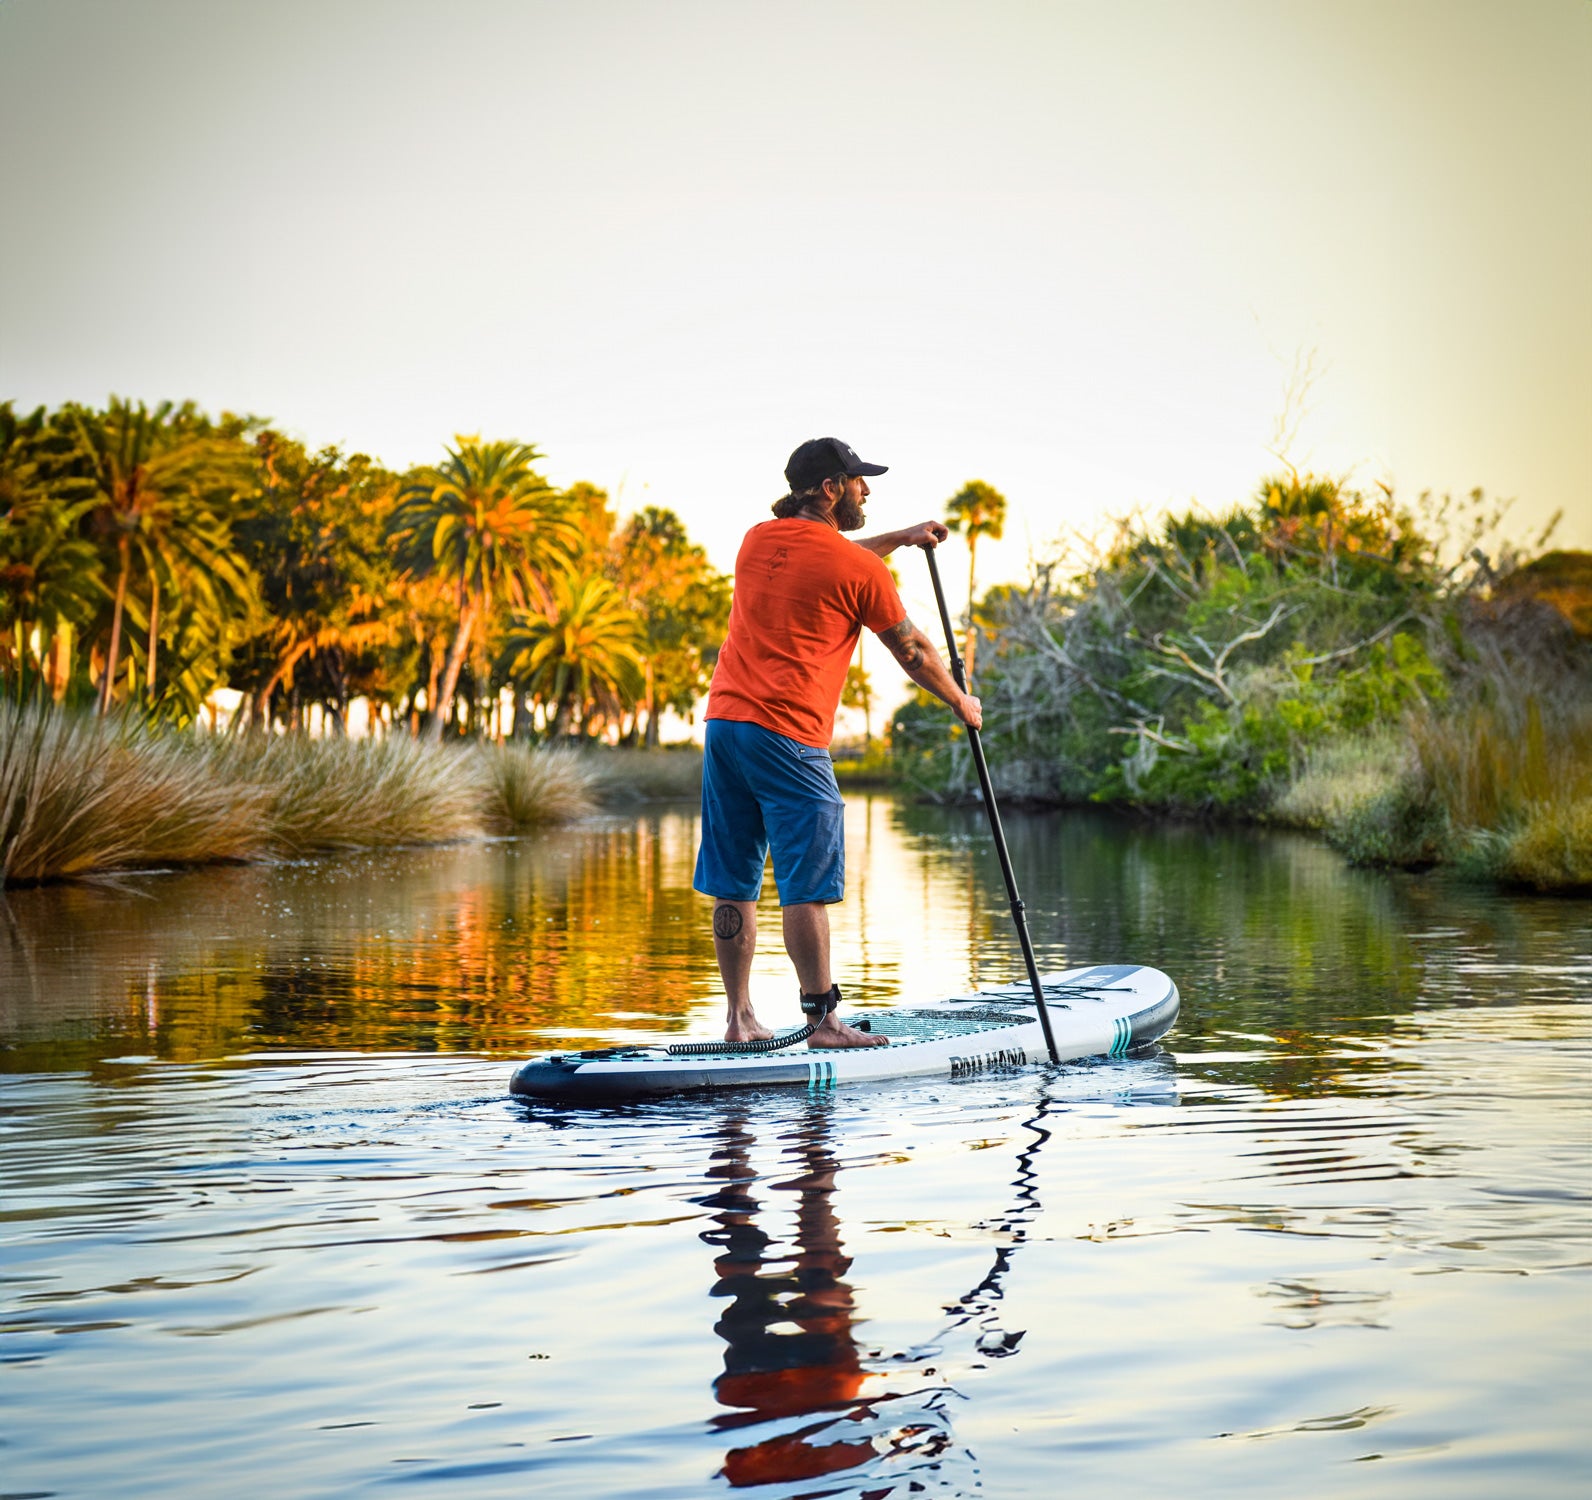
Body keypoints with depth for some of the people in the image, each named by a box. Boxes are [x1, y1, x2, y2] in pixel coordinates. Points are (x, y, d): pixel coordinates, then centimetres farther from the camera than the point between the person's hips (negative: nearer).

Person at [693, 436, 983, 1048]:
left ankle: (739, 1018, 15)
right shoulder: (860, 569, -5)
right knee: (805, 888, -3)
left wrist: (901, 537, 37)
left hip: (725, 721, 7)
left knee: (734, 885, 9)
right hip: (788, 735, -7)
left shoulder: (757, 540, 14)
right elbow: (911, 649, 7)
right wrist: (961, 702, 22)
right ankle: (823, 1021, 0)